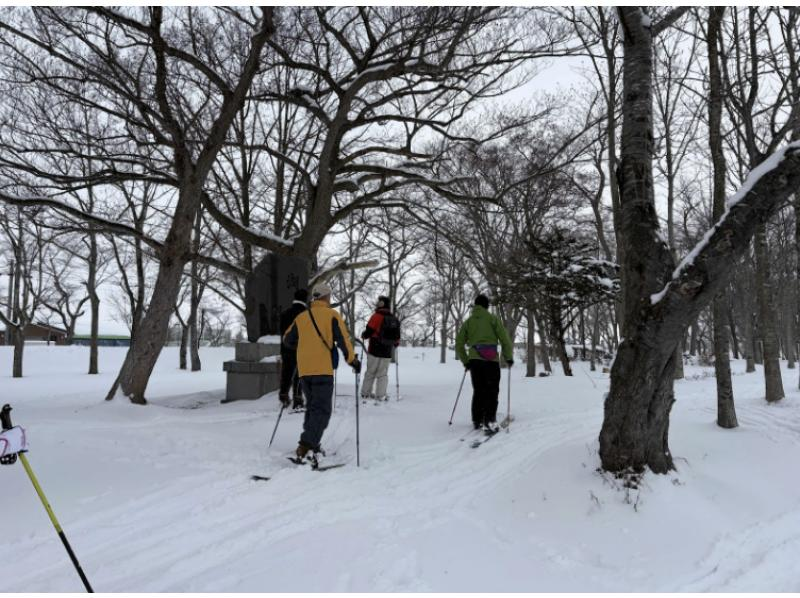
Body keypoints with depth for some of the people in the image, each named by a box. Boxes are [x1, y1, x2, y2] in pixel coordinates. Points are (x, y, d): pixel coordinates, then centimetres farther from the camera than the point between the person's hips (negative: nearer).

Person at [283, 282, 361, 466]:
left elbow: (288, 339, 19)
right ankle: (306, 449, -19)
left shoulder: (301, 317, 13)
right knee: (322, 410, -6)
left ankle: (311, 445, 17)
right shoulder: (332, 315, -1)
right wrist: (352, 360, 4)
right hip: (323, 369, -5)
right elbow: (343, 339, -7)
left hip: (304, 370, 5)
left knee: (312, 407, 19)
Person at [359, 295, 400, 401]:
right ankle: (380, 395, 1)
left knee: (370, 372, 8)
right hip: (387, 353, 4)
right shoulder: (394, 319, 8)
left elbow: (368, 332, -11)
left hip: (374, 350, -4)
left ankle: (365, 393, 15)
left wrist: (363, 335, 10)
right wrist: (393, 346, 29)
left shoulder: (377, 316, -9)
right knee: (383, 374, 8)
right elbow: (397, 337, 13)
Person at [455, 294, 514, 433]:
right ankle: (489, 422, -12)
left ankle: (477, 421, 17)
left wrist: (465, 361, 22)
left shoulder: (468, 321, 13)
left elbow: (459, 344, 12)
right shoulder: (493, 318, 2)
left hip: (474, 360, 4)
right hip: (491, 360, -4)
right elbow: (504, 339, -3)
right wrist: (509, 357, 8)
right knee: (492, 391, -1)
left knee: (478, 391, 15)